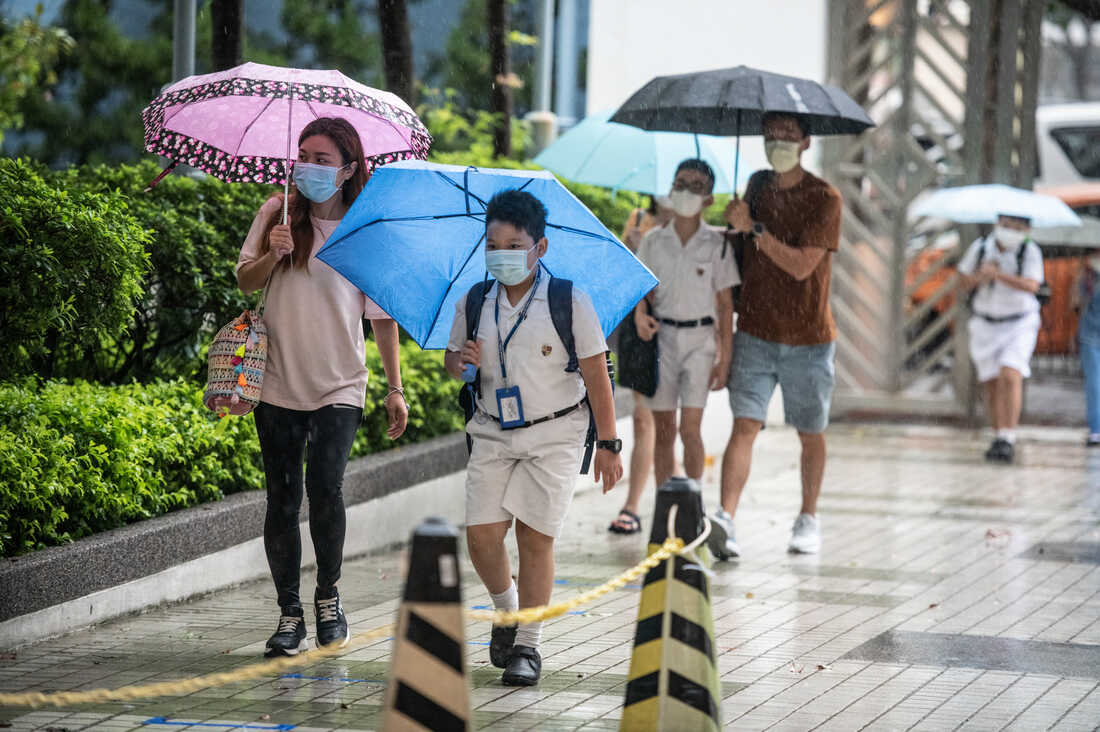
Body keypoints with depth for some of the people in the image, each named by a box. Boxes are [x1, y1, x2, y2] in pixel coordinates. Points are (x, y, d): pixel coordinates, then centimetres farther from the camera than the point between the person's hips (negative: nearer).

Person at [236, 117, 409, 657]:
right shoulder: (279, 212, 3)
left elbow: (382, 315, 3)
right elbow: (245, 281, 6)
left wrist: (395, 389, 3)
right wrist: (272, 256, -15)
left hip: (340, 384, -2)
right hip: (279, 381, 2)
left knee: (324, 483, -17)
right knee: (282, 498, 1)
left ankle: (328, 596, 5)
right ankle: (289, 613, 13)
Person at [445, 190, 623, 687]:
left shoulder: (569, 302, -9)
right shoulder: (474, 303, 2)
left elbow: (596, 376, -6)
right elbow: (452, 362, 16)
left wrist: (608, 445, -6)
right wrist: (460, 360, -10)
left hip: (554, 435, -3)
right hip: (493, 433, 3)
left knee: (535, 537, -6)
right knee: (481, 534, -6)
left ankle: (527, 646, 5)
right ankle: (506, 610, 23)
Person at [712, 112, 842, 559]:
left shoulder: (824, 199, -8)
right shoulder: (758, 186, 9)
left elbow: (801, 265, -19)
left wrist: (754, 228, -23)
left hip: (808, 338, -2)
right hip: (755, 332, 2)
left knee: (810, 435, 11)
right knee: (745, 424, -12)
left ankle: (808, 520, 27)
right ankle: (726, 519, -24)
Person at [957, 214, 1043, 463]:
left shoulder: (1030, 251, -12)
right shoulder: (980, 247, -3)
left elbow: (1031, 286, -25)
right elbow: (964, 281, 4)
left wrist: (998, 274, -36)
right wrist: (979, 276, -19)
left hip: (1019, 324, -3)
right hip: (985, 325, 3)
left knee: (1011, 376, -20)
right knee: (992, 384, 4)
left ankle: (1008, 440, -19)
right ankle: (998, 438, 18)